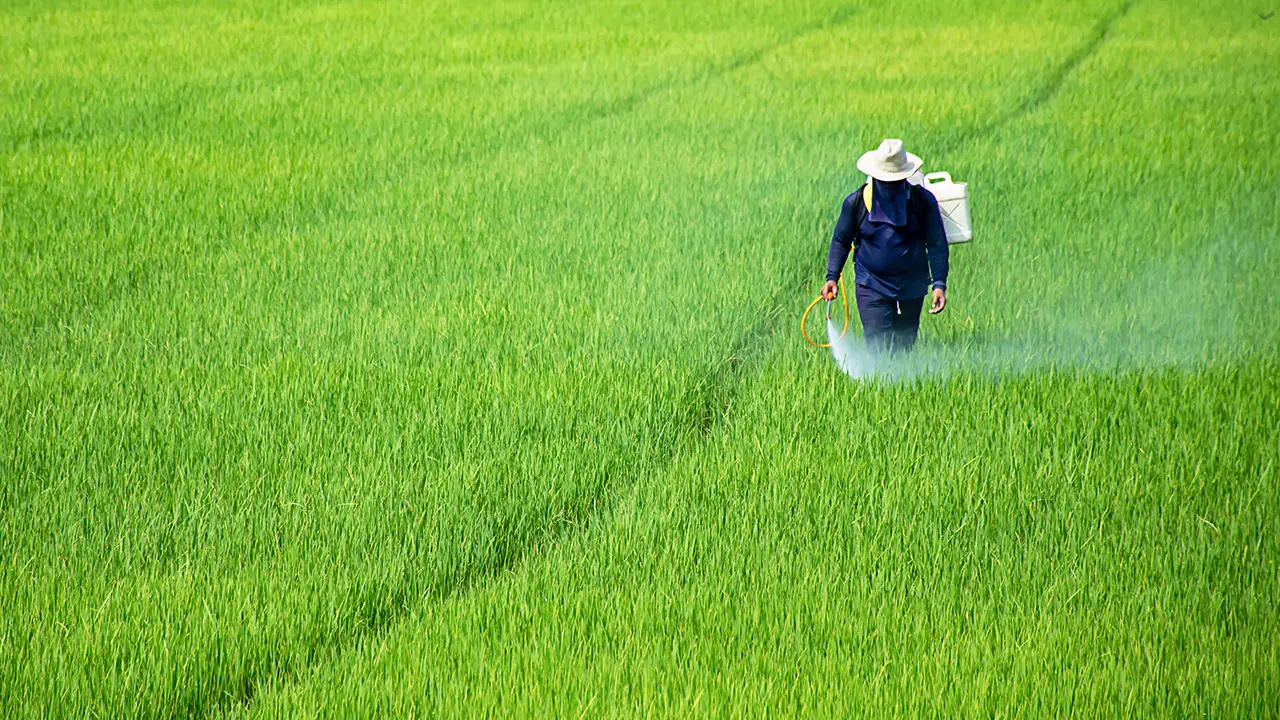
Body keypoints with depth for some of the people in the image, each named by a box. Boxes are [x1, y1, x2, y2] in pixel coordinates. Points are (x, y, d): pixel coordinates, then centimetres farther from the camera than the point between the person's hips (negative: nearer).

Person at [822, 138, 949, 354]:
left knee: (904, 348, 8)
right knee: (878, 348, -12)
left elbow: (937, 244, 0)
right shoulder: (856, 202, -3)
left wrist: (939, 284, -10)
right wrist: (832, 277, -1)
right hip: (871, 289, -1)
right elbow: (840, 241, 10)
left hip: (911, 288, 1)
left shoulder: (922, 200, -4)